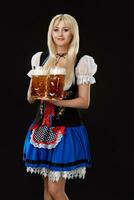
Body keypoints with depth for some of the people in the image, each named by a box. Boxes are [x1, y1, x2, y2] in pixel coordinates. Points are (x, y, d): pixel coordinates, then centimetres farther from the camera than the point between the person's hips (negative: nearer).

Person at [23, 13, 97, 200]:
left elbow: (84, 101, -6)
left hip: (67, 130, -4)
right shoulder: (41, 58, 8)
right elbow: (30, 98, 11)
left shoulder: (81, 61, -5)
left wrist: (58, 101, -21)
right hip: (42, 129, 5)